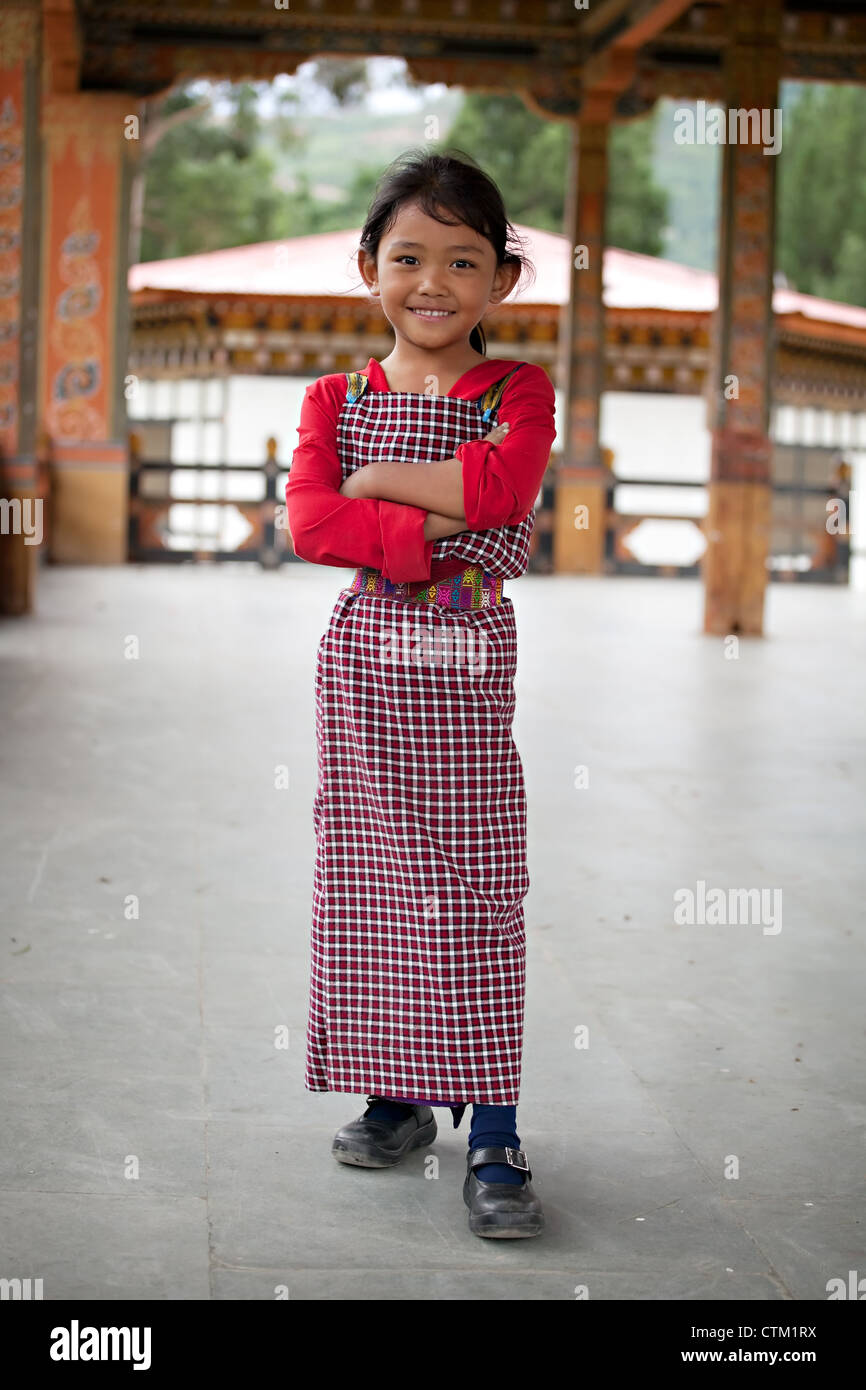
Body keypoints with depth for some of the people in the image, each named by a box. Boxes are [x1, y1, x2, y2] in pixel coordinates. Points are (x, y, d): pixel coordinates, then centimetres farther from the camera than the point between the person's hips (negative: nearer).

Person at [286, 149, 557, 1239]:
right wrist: (436, 534, -19)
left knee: (476, 898, -2)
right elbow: (307, 523, -9)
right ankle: (397, 1096, 23)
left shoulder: (518, 392, 3)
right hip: (363, 659, 2)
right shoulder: (336, 399, 8)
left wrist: (373, 477, -12)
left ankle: (494, 1137, 2)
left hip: (467, 672, -2)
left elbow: (502, 482, -19)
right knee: (367, 883, 8)